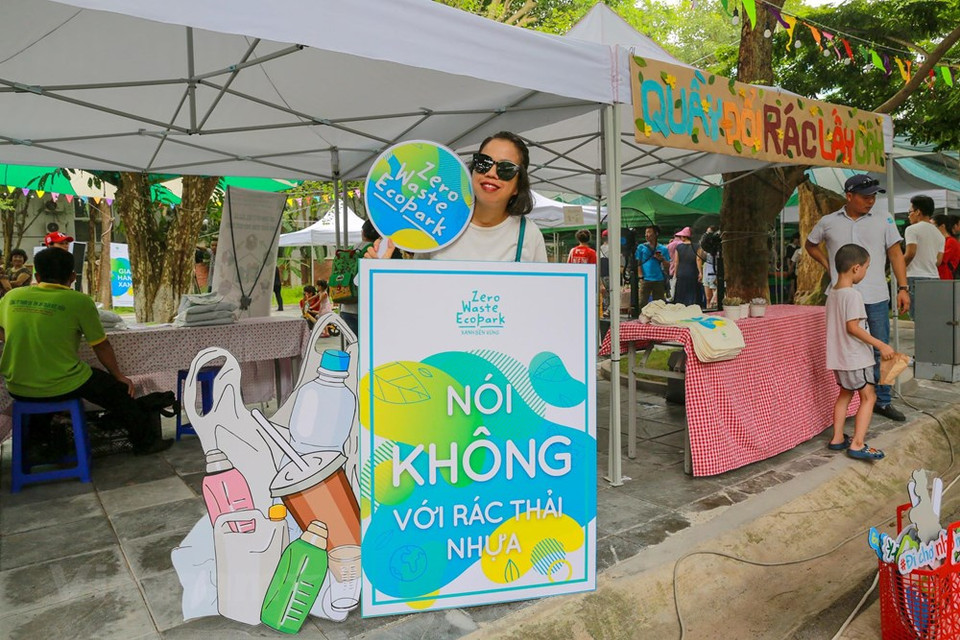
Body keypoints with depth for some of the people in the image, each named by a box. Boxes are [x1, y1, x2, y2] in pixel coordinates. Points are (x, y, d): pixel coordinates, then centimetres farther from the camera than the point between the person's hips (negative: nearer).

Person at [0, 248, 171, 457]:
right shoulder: (79, 301, -12)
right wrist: (119, 376, 11)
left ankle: (34, 439, 51)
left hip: (18, 389, 5)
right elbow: (101, 346, -3)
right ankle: (145, 441, 28)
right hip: (61, 388, -5)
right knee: (118, 389, 17)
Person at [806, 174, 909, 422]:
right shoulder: (828, 222, 4)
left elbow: (895, 254, 5)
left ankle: (883, 402, 21)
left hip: (876, 298, 1)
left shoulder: (883, 221, 4)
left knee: (880, 351, 8)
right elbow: (810, 245, 20)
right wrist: (827, 266, 6)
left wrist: (902, 288, -1)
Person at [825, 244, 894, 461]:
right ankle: (857, 444, -3)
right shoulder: (853, 295, -19)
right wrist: (880, 345, -22)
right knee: (868, 397, -1)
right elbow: (852, 327, -25)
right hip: (855, 358, -9)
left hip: (838, 357, 9)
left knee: (845, 394, 19)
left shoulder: (832, 293, 8)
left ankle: (837, 438, 24)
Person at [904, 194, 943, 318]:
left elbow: (910, 254, -15)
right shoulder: (939, 234, 18)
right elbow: (939, 261, 13)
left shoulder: (912, 229, -4)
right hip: (934, 277, 7)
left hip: (916, 277, -7)